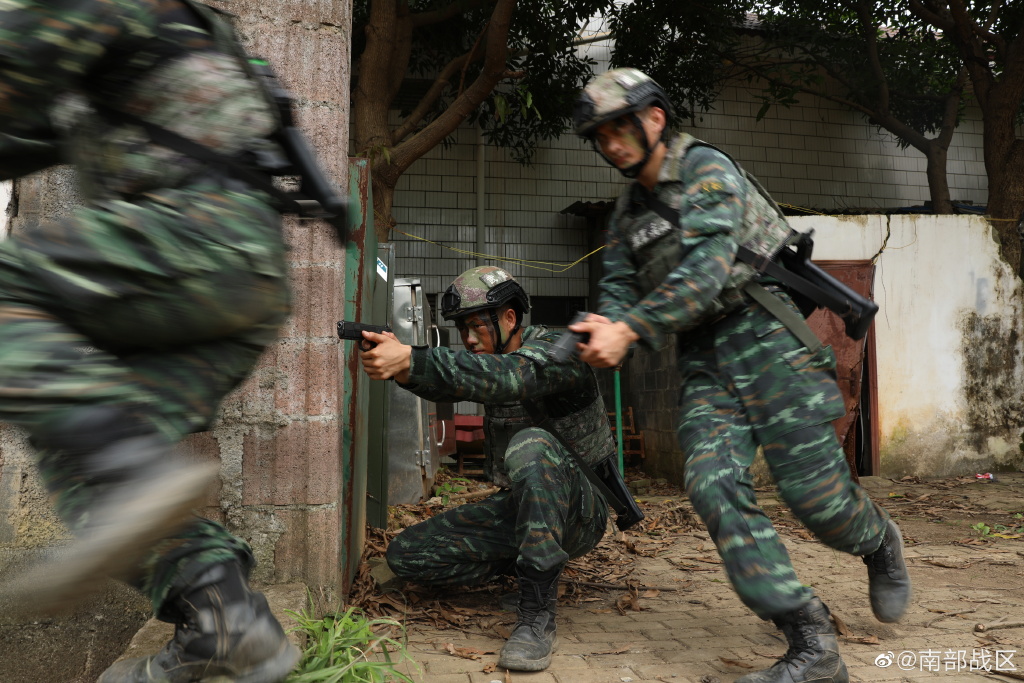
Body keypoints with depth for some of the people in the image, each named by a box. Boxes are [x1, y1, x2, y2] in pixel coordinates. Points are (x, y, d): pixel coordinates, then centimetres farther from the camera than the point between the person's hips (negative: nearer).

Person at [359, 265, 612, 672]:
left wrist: (408, 359, -50)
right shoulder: (490, 358, 7)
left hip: (576, 512, -7)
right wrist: (398, 362, -36)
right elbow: (445, 383, -14)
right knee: (406, 555, -5)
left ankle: (537, 614, -33)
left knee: (531, 444, -40)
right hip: (516, 507, 7)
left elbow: (502, 377, -40)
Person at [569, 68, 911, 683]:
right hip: (704, 361, 6)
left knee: (813, 490, -5)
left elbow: (705, 271, -19)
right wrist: (605, 333, -13)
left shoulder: (705, 169, -5)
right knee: (715, 487, -12)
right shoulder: (628, 213, 17)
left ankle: (880, 544, 32)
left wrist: (630, 329, -26)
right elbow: (618, 291, 11)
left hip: (762, 335, -6)